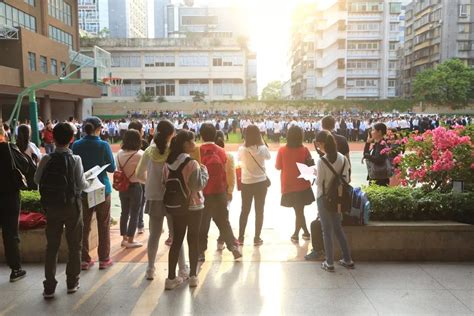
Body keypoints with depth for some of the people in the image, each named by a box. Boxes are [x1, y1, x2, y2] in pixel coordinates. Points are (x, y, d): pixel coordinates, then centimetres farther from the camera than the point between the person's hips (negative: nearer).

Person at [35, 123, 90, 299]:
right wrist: (88, 183, 7)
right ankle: (72, 283, 22)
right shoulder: (75, 159, -14)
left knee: (52, 246, 12)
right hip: (72, 205, -2)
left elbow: (37, 180, 1)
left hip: (52, 206, 2)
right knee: (74, 245, 12)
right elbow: (81, 185, -15)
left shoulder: (46, 159, -7)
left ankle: (49, 287, 15)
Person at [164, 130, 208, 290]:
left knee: (176, 240, 12)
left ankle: (171, 278, 14)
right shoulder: (192, 163, -19)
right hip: (193, 206, -5)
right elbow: (199, 185, -18)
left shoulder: (168, 163, 0)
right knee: (193, 240, 9)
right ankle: (193, 276, 18)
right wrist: (204, 171, -4)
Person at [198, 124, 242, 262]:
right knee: (223, 221, 15)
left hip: (203, 193, -2)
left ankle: (200, 251, 14)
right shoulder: (221, 152, -2)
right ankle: (233, 246, 8)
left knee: (202, 223, 10)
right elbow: (225, 173, 3)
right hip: (220, 192, 2)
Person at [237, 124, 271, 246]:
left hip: (246, 183, 1)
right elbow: (269, 157, 11)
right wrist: (262, 143, 11)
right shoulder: (263, 148, -11)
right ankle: (257, 238, 12)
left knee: (245, 210, 14)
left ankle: (241, 238, 19)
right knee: (259, 211, 10)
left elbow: (238, 158, 10)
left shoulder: (242, 149, -12)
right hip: (261, 182, -1)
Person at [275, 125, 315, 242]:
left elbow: (278, 167, 1)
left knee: (298, 211, 10)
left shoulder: (282, 150, -8)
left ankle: (306, 232, 19)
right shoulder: (304, 150, -11)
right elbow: (311, 166, -6)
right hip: (302, 185, 0)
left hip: (288, 186, 0)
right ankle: (296, 234, 23)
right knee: (299, 210, 13)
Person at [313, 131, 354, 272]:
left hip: (324, 198, -5)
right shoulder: (343, 158, -3)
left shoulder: (321, 161, -20)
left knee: (327, 231, 6)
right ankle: (348, 260, 25)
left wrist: (315, 176, 4)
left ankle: (329, 263, 13)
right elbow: (346, 179, 2)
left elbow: (319, 182, -16)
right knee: (338, 228, 19)